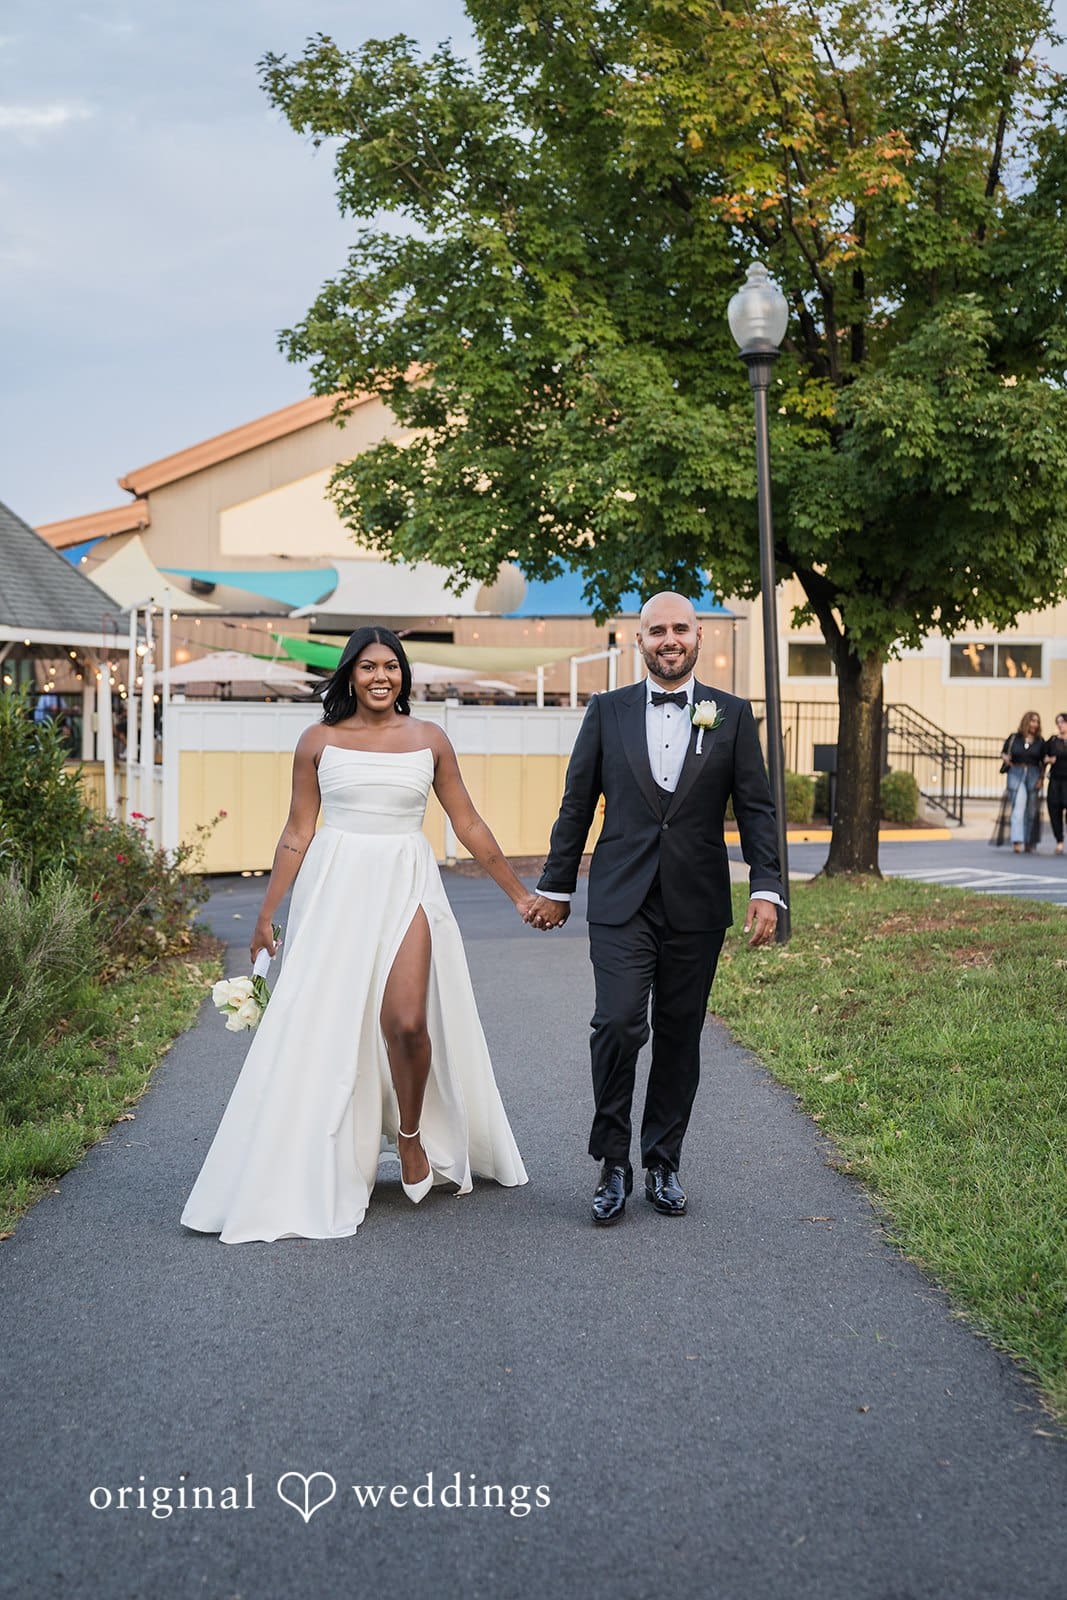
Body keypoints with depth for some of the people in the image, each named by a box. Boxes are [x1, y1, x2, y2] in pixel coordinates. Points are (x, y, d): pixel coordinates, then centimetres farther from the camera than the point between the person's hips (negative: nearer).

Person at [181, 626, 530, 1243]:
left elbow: (469, 824, 11)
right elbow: (298, 832, 6)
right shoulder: (319, 741, 5)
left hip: (407, 889, 0)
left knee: (406, 1021, -16)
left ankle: (413, 1136, 12)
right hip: (335, 890, 0)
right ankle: (331, 1171, 16)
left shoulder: (429, 739, 7)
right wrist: (267, 914, 4)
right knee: (327, 1027, 0)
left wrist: (519, 892, 12)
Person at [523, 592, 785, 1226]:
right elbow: (577, 805, 9)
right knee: (618, 1024, -14)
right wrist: (556, 887, 10)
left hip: (697, 908, 1)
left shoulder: (732, 715, 6)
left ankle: (663, 1163, 22)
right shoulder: (608, 711, 5)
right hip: (621, 904, -1)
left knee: (679, 1037, 8)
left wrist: (767, 888, -7)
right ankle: (614, 1163, 2)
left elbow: (757, 809, 4)